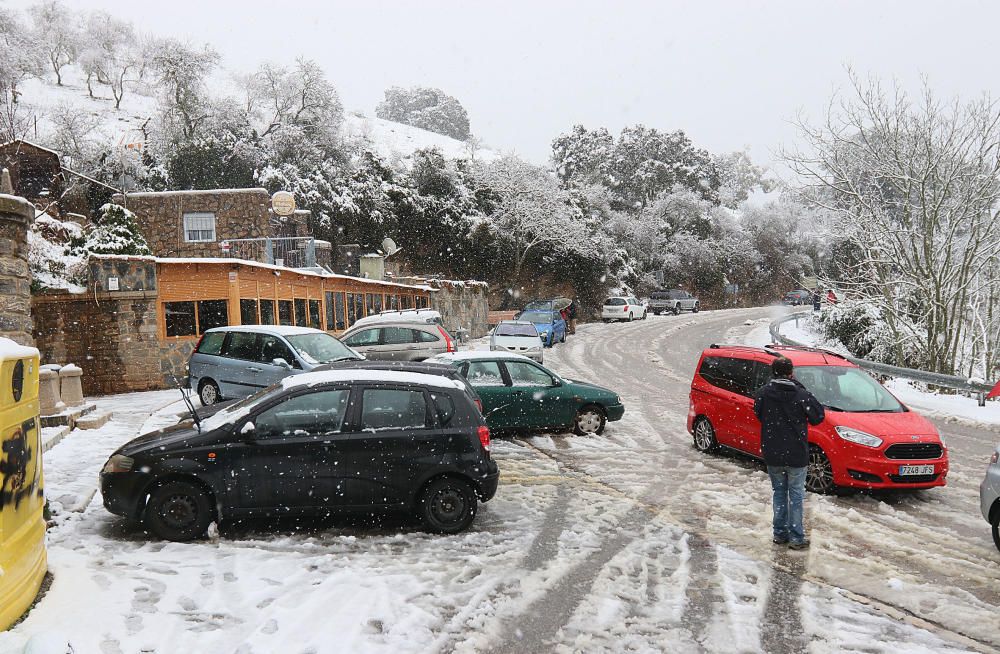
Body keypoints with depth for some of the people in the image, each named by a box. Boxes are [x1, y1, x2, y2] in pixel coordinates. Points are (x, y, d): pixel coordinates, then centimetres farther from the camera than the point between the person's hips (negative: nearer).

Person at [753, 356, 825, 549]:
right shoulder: (801, 395, -14)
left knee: (779, 492, 16)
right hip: (796, 455, -3)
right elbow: (818, 416, -1)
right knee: (796, 494, 7)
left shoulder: (764, 393, -6)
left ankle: (780, 533, 20)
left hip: (772, 454, 3)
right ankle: (796, 537, 9)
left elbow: (758, 414, 7)